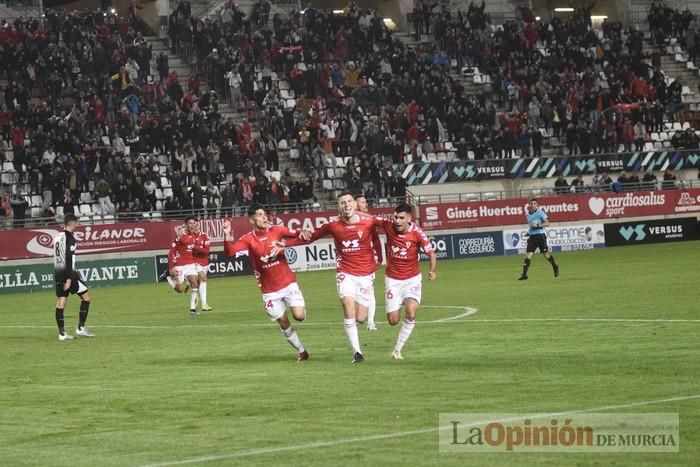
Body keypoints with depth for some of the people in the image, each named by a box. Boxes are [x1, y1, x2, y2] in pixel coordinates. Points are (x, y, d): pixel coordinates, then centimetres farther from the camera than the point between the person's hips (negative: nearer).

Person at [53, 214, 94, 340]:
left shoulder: (58, 237, 12)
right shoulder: (70, 238, -13)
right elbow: (69, 259, -18)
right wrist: (69, 278, -20)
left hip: (58, 272, 8)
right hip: (68, 273, -8)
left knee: (61, 302, 6)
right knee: (86, 297, 2)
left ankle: (62, 333, 4)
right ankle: (81, 328, -2)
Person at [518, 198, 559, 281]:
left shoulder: (540, 212, -8)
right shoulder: (527, 214, 11)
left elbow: (547, 223, -12)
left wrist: (538, 225, -22)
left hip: (540, 235, -5)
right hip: (532, 236, 5)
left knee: (546, 254, 5)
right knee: (528, 255, -6)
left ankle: (555, 267, 30)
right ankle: (524, 274, -8)